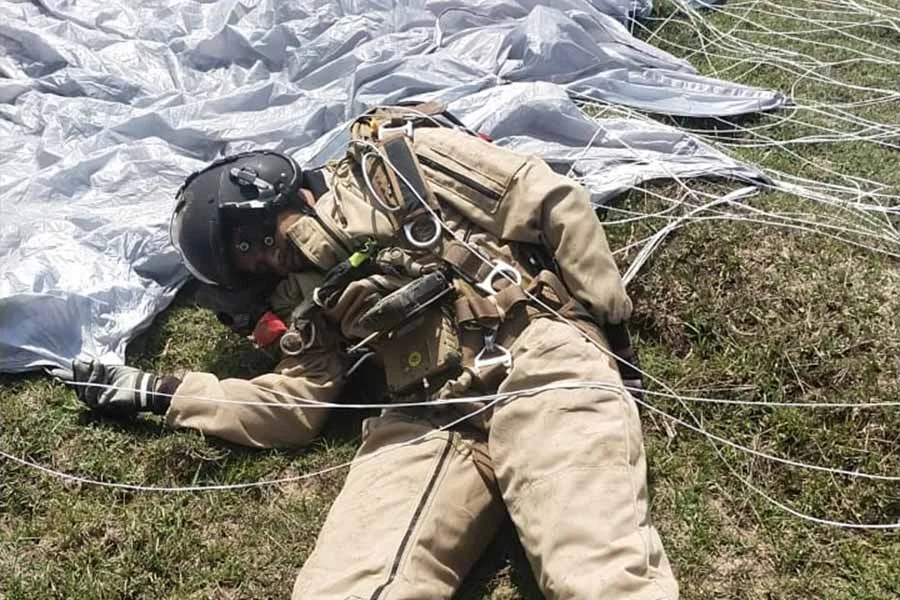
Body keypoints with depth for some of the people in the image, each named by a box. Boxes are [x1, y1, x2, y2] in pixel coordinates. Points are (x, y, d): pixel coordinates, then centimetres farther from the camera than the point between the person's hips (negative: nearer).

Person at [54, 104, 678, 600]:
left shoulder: (404, 156, 11)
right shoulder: (308, 290, 26)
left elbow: (553, 202, 6)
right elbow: (292, 407, 24)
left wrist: (609, 321, 3)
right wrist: (153, 392, 22)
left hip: (538, 363, -5)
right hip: (429, 418, 5)